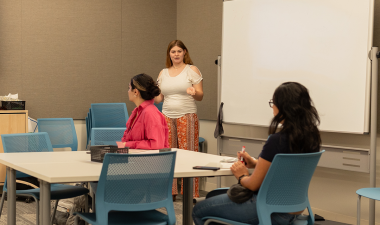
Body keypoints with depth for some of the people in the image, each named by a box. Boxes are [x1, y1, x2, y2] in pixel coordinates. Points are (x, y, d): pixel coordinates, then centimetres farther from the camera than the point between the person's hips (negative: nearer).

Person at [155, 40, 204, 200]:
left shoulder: (192, 70, 2)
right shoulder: (163, 73, 15)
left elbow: (200, 96, -2)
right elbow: (159, 98, 17)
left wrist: (194, 92, -24)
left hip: (187, 117, -4)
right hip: (167, 117, 4)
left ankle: (190, 193, 0)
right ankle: (170, 192, 12)